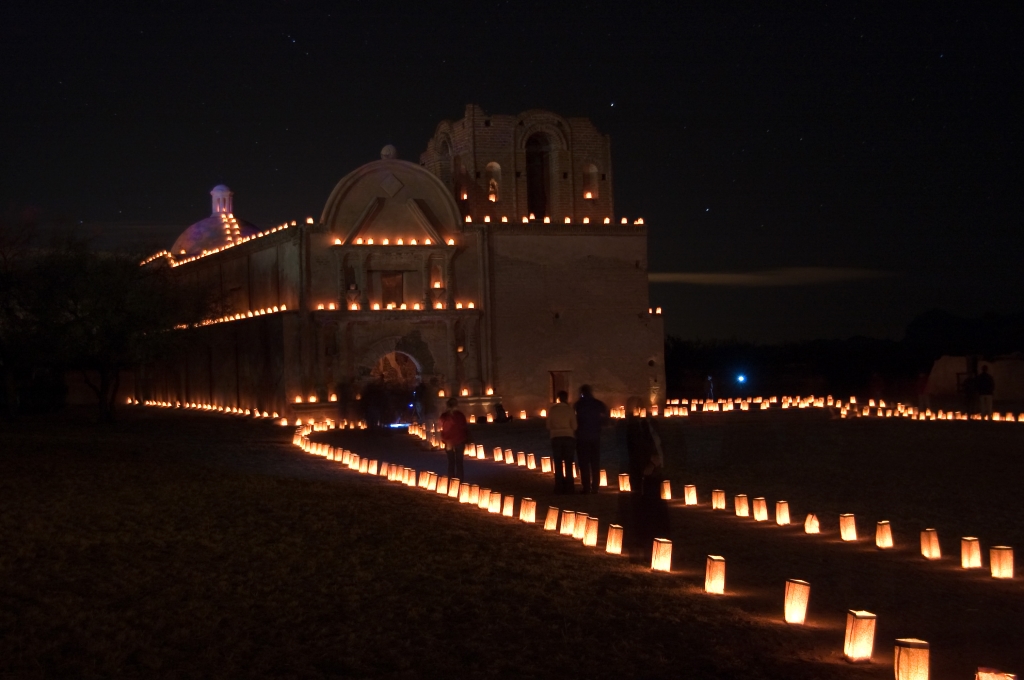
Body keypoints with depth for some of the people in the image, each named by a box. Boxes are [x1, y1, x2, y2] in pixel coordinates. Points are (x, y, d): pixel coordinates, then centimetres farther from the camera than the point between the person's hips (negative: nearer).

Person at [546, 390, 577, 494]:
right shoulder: (570, 409, -3)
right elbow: (574, 426, -4)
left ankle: (559, 488, 2)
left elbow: (548, 426, 3)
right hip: (569, 437, -1)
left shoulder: (552, 409, 2)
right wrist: (575, 438, 11)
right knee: (568, 464, 3)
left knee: (558, 464, 5)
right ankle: (568, 488, 1)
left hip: (556, 438, 1)